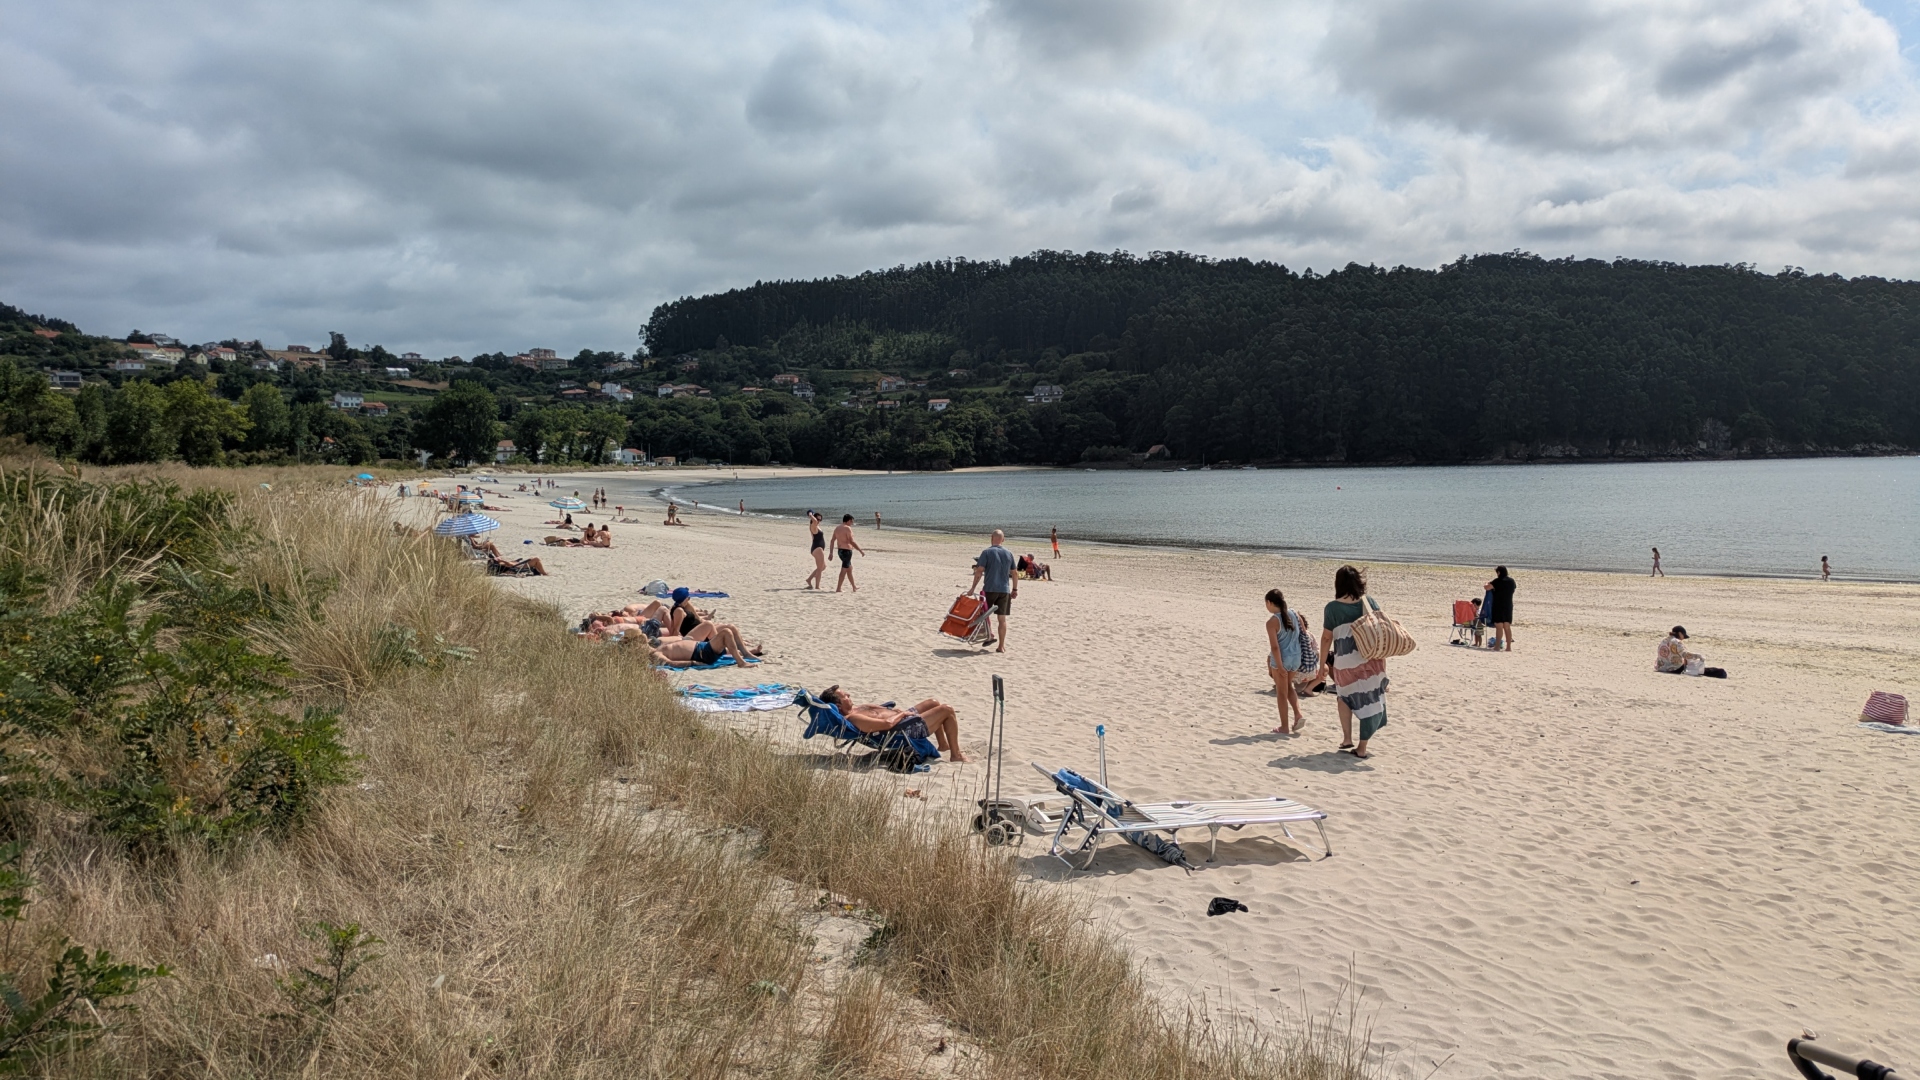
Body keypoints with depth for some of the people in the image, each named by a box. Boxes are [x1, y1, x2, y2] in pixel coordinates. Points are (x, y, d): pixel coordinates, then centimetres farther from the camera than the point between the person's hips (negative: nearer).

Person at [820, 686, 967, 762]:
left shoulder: (852, 709, 1)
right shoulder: (853, 719, -32)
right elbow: (887, 723, -38)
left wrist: (896, 711, 5)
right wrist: (902, 714, -19)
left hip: (902, 718, 11)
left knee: (933, 703, 28)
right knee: (948, 710, -6)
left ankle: (943, 745, 39)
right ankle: (956, 754, 6)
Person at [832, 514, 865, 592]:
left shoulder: (837, 528, 10)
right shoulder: (847, 528, -15)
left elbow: (832, 541, 13)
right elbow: (852, 542, -20)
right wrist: (861, 551, -16)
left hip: (840, 550, 9)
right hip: (847, 551, -9)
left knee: (849, 568, 18)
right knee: (844, 570, -3)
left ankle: (854, 587, 25)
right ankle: (838, 589, -3)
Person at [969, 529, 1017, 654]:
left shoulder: (987, 552, -5)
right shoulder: (1009, 554, 7)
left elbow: (979, 571, -11)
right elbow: (1014, 574, 11)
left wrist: (973, 588, -7)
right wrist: (1015, 589, 21)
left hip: (989, 589, -3)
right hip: (1004, 590, 3)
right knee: (1002, 618, 5)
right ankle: (1001, 646, 6)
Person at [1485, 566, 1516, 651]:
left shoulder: (1498, 581, -12)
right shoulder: (1511, 581, 8)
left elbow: (1487, 587, -17)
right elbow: (1516, 586, 30)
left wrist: (1488, 583, 3)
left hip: (1499, 606, -6)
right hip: (1509, 606, 6)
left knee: (1499, 627, -7)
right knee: (1507, 627, 9)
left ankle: (1497, 647, -8)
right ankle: (1509, 647, 9)